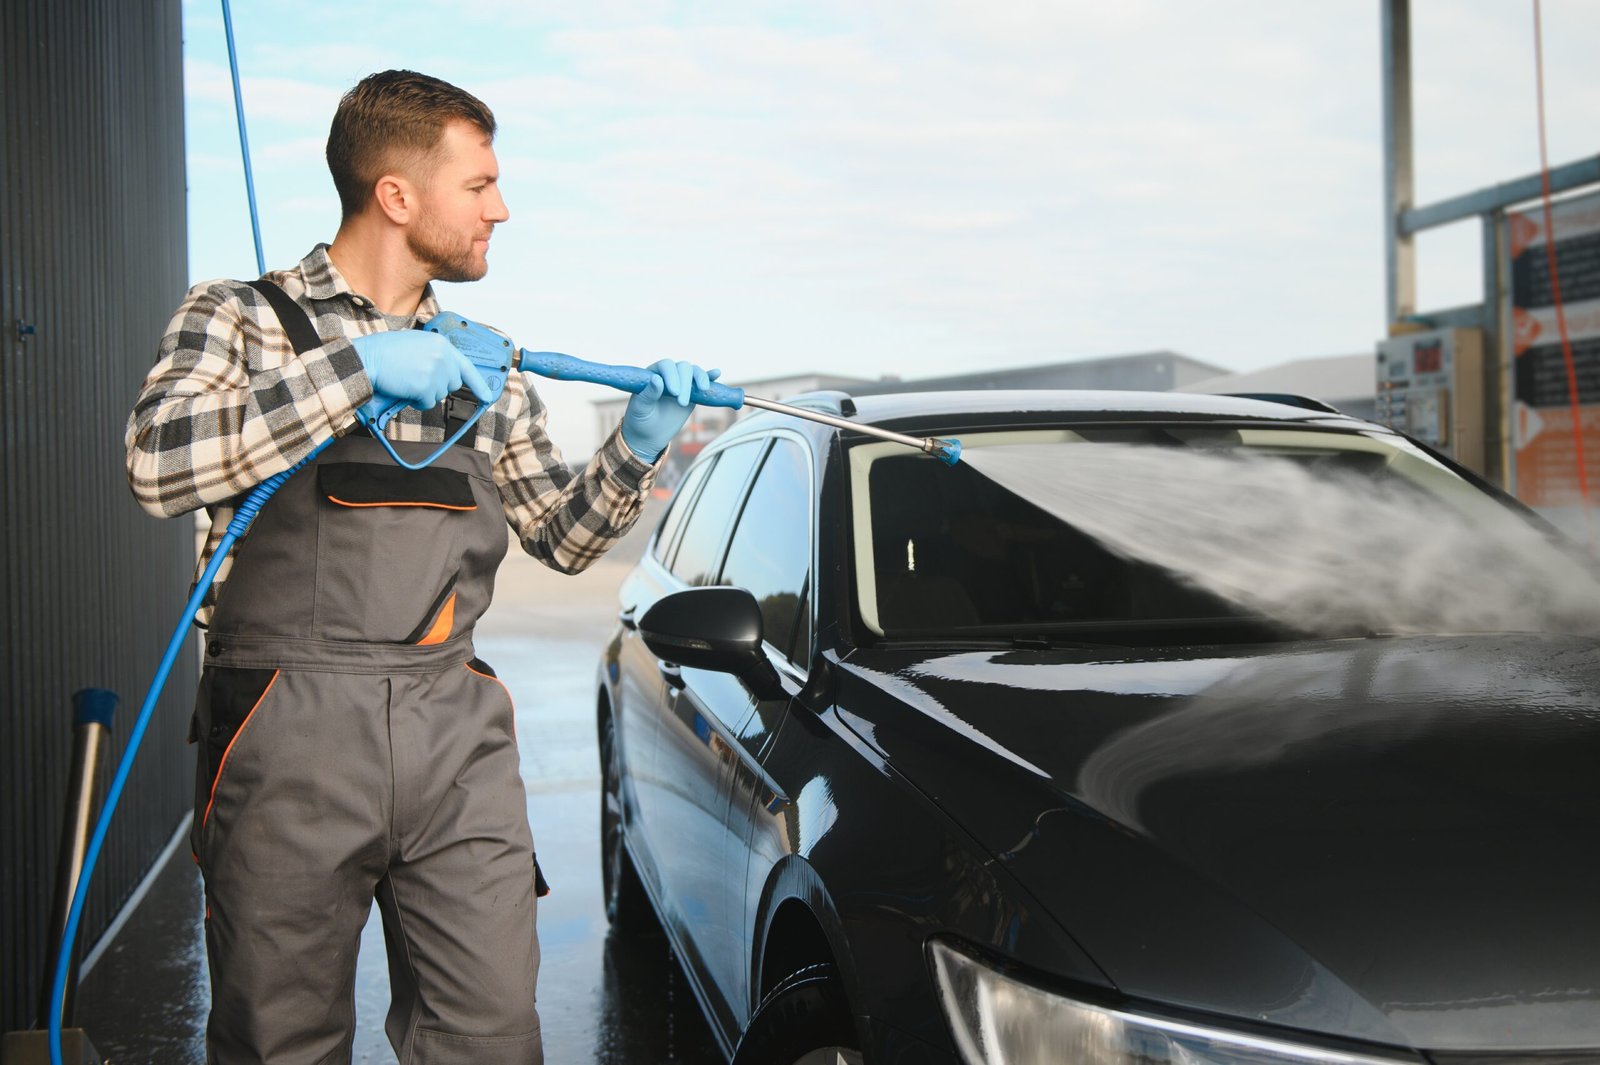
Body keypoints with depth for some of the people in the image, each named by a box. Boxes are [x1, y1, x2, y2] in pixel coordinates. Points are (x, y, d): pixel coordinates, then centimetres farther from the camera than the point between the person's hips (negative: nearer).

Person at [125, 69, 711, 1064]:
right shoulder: (241, 317, 6)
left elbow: (562, 536, 22)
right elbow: (159, 462, -14)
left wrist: (635, 449, 3)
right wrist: (359, 367, -15)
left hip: (459, 739, 4)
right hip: (291, 736, -3)